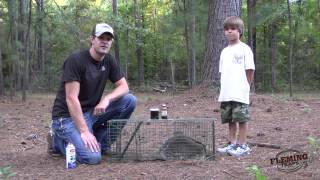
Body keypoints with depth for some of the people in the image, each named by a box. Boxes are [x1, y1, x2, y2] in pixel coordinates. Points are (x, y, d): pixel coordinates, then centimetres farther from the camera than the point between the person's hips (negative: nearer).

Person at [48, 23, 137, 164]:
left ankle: (100, 142, 1)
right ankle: (59, 142, 3)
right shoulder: (76, 60, -19)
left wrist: (107, 99, -21)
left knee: (129, 100, -10)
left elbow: (124, 87, 1)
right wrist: (84, 131, -28)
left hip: (91, 112, 7)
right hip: (68, 116, -7)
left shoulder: (109, 61, 3)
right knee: (92, 157, -26)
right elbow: (71, 98, -24)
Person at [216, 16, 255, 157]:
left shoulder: (244, 49, -3)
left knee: (242, 118, -2)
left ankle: (243, 145, 5)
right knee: (230, 119, 11)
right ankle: (232, 144, 19)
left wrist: (245, 86, -5)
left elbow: (250, 70, -5)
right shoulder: (224, 51, 16)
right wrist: (224, 88, 9)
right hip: (226, 92, 7)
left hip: (240, 92, -6)